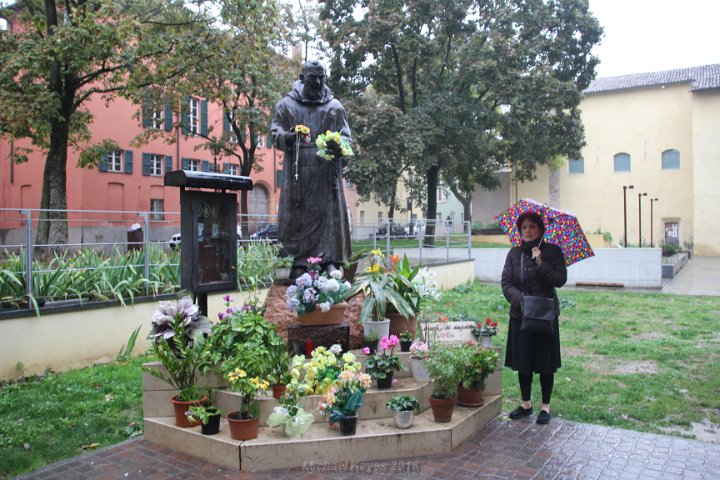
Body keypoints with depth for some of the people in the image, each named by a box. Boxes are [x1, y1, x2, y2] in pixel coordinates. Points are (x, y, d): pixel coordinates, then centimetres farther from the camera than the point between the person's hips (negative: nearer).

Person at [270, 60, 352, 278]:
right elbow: (275, 132, 6)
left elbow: (346, 136, 13)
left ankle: (330, 261, 2)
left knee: (330, 213, -4)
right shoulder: (286, 105, 11)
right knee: (298, 215, -3)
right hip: (298, 173, -1)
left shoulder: (335, 107, 14)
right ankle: (299, 264, 3)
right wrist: (287, 137, -18)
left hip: (327, 173, 1)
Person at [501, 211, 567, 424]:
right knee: (522, 362, 11)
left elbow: (560, 279, -11)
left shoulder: (552, 251, -2)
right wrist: (520, 299, -16)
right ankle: (526, 404, 27)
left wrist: (541, 264, -22)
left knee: (546, 363, 5)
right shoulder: (514, 253, 6)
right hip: (520, 315, 3)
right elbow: (506, 283, 0)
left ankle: (545, 406, 21)